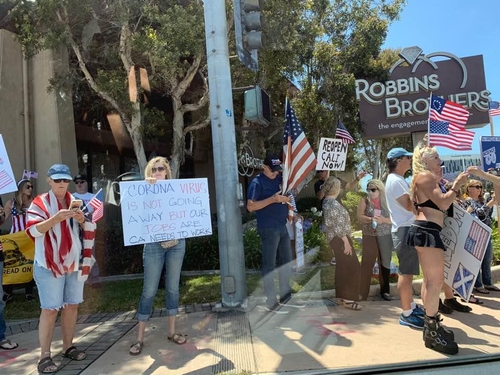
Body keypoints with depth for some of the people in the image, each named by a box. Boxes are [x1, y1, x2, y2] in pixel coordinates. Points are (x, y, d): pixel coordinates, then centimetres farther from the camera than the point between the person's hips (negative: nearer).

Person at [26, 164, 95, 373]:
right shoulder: (40, 203, -3)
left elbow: (90, 230, 11)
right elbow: (32, 230, -15)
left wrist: (82, 220, -11)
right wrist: (57, 218, -28)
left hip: (74, 262, 5)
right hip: (50, 264, -5)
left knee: (72, 305, 10)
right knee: (50, 309, -3)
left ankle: (68, 346, 25)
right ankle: (44, 356, 8)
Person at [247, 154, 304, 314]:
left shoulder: (280, 179, 11)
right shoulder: (257, 182, -10)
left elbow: (288, 195, 25)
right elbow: (250, 206, -17)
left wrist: (287, 198, 1)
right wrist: (272, 199, -24)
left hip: (283, 226, 8)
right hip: (268, 229, -8)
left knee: (287, 262, 14)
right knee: (269, 265, 0)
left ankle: (286, 298, 27)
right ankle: (271, 303, 8)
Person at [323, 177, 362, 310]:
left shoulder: (327, 201, 12)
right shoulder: (333, 203, -19)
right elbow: (338, 225, -22)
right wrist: (346, 241, -21)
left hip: (335, 238, 10)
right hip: (339, 238, -10)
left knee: (343, 267, 17)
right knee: (352, 267, -7)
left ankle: (343, 295, 25)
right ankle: (348, 298, -5)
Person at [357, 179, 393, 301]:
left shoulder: (387, 202, 2)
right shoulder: (364, 201, 2)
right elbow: (359, 216, -7)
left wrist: (383, 220, -17)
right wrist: (371, 219, -24)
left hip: (385, 236, 2)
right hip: (369, 236, -1)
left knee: (385, 263, 8)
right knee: (367, 263, -4)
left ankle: (385, 290, 20)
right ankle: (362, 292, 1)